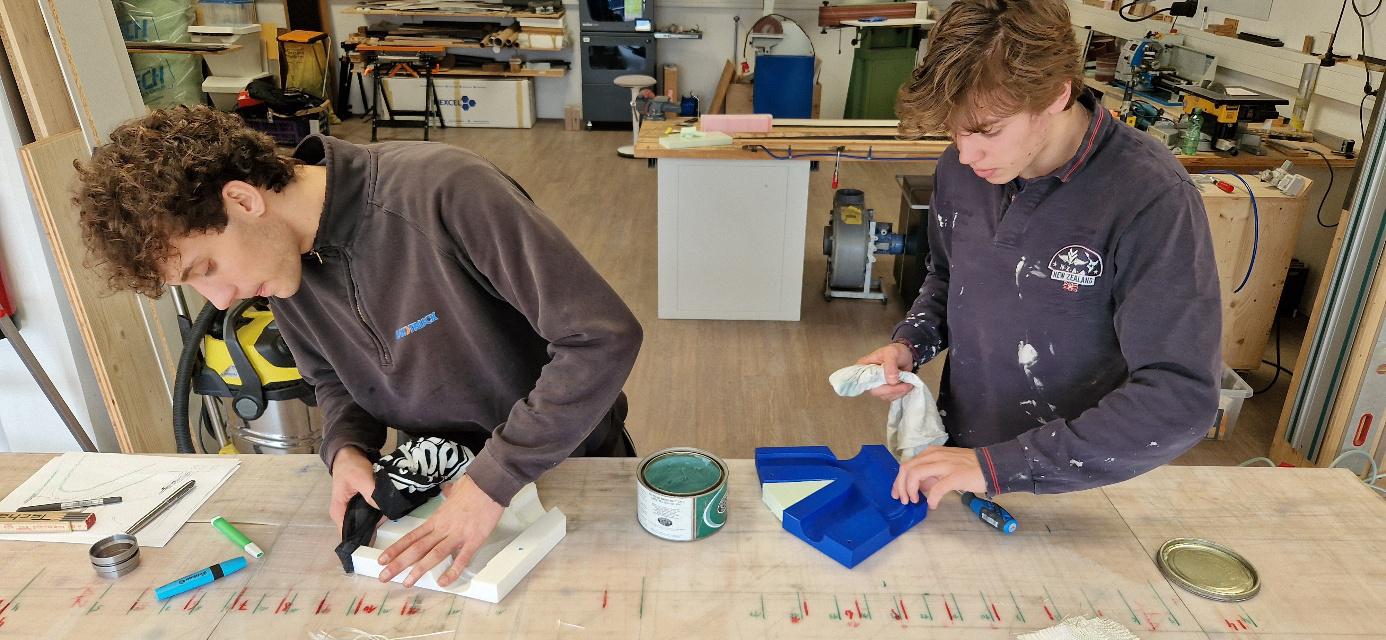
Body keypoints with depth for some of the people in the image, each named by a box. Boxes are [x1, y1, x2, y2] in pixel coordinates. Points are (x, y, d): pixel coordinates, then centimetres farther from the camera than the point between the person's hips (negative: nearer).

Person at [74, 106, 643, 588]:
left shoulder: (443, 194, -34)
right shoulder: (283, 258, -9)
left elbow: (604, 336, -35)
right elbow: (332, 377, 7)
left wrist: (494, 483, -32)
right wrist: (347, 448, -15)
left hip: (571, 459, -4)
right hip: (444, 476, 5)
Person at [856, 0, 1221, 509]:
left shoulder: (1152, 200, -26)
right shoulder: (961, 168, -10)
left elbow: (1182, 398, -30)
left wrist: (999, 465, -33)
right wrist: (909, 343, -11)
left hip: (1073, 488, -4)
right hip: (955, 452, 5)